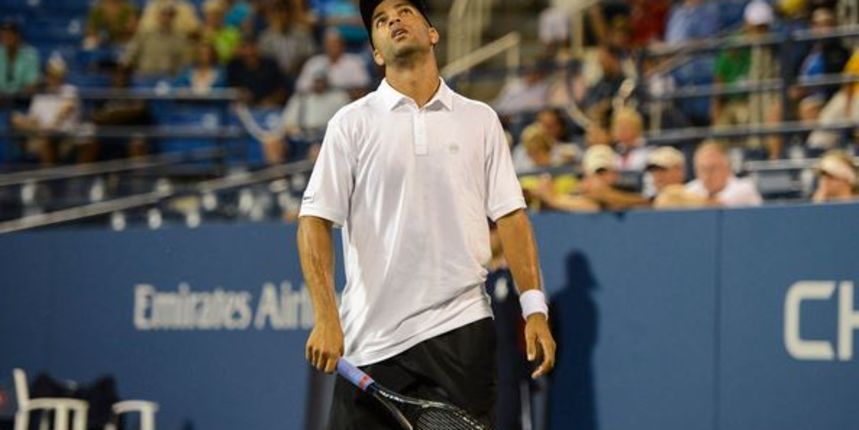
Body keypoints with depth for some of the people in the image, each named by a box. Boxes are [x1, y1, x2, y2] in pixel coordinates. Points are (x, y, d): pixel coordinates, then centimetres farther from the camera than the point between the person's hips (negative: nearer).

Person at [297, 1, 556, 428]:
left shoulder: (480, 120, 11)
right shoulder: (352, 123, 5)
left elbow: (509, 215, 8)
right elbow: (315, 220, 0)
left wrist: (534, 306, -2)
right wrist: (325, 317, -12)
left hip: (460, 330, 1)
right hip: (371, 340, -1)